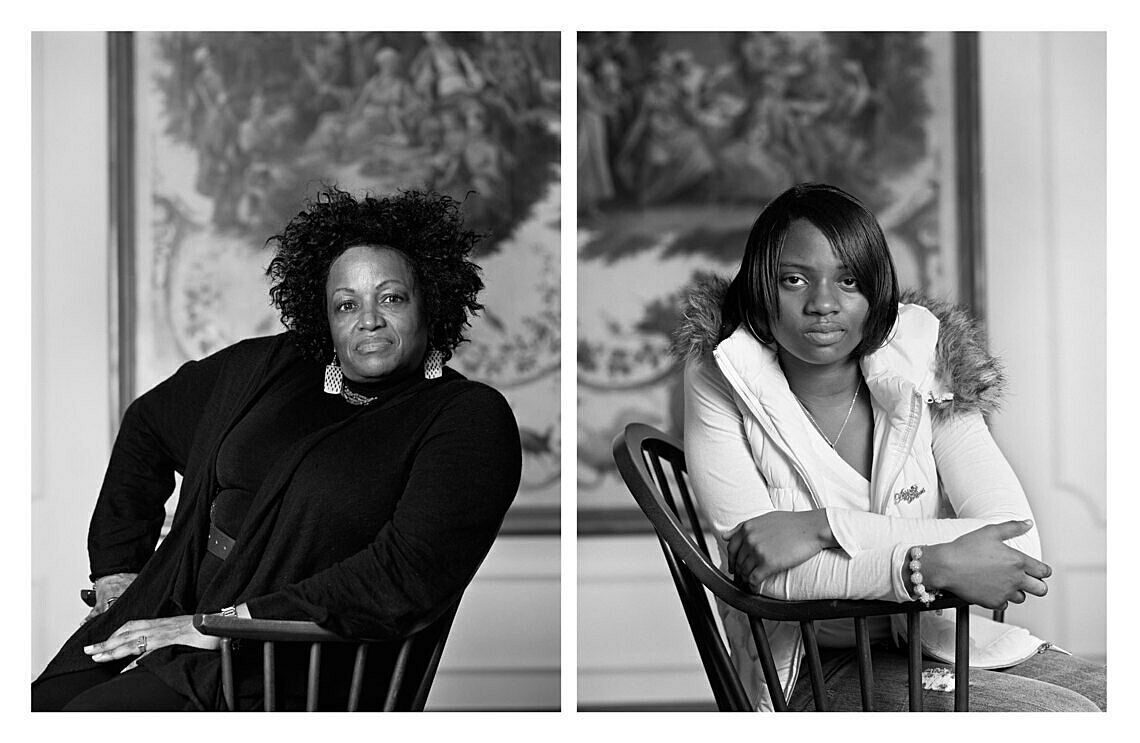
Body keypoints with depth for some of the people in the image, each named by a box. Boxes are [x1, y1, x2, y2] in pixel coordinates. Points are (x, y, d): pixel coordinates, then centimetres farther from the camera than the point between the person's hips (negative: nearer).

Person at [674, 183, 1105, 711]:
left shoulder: (923, 368, -3)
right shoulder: (721, 383, -9)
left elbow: (1018, 541, -15)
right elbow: (765, 575, -19)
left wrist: (824, 526, -23)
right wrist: (933, 567, -30)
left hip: (936, 640, 4)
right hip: (812, 673, -4)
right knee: (1065, 718, -22)